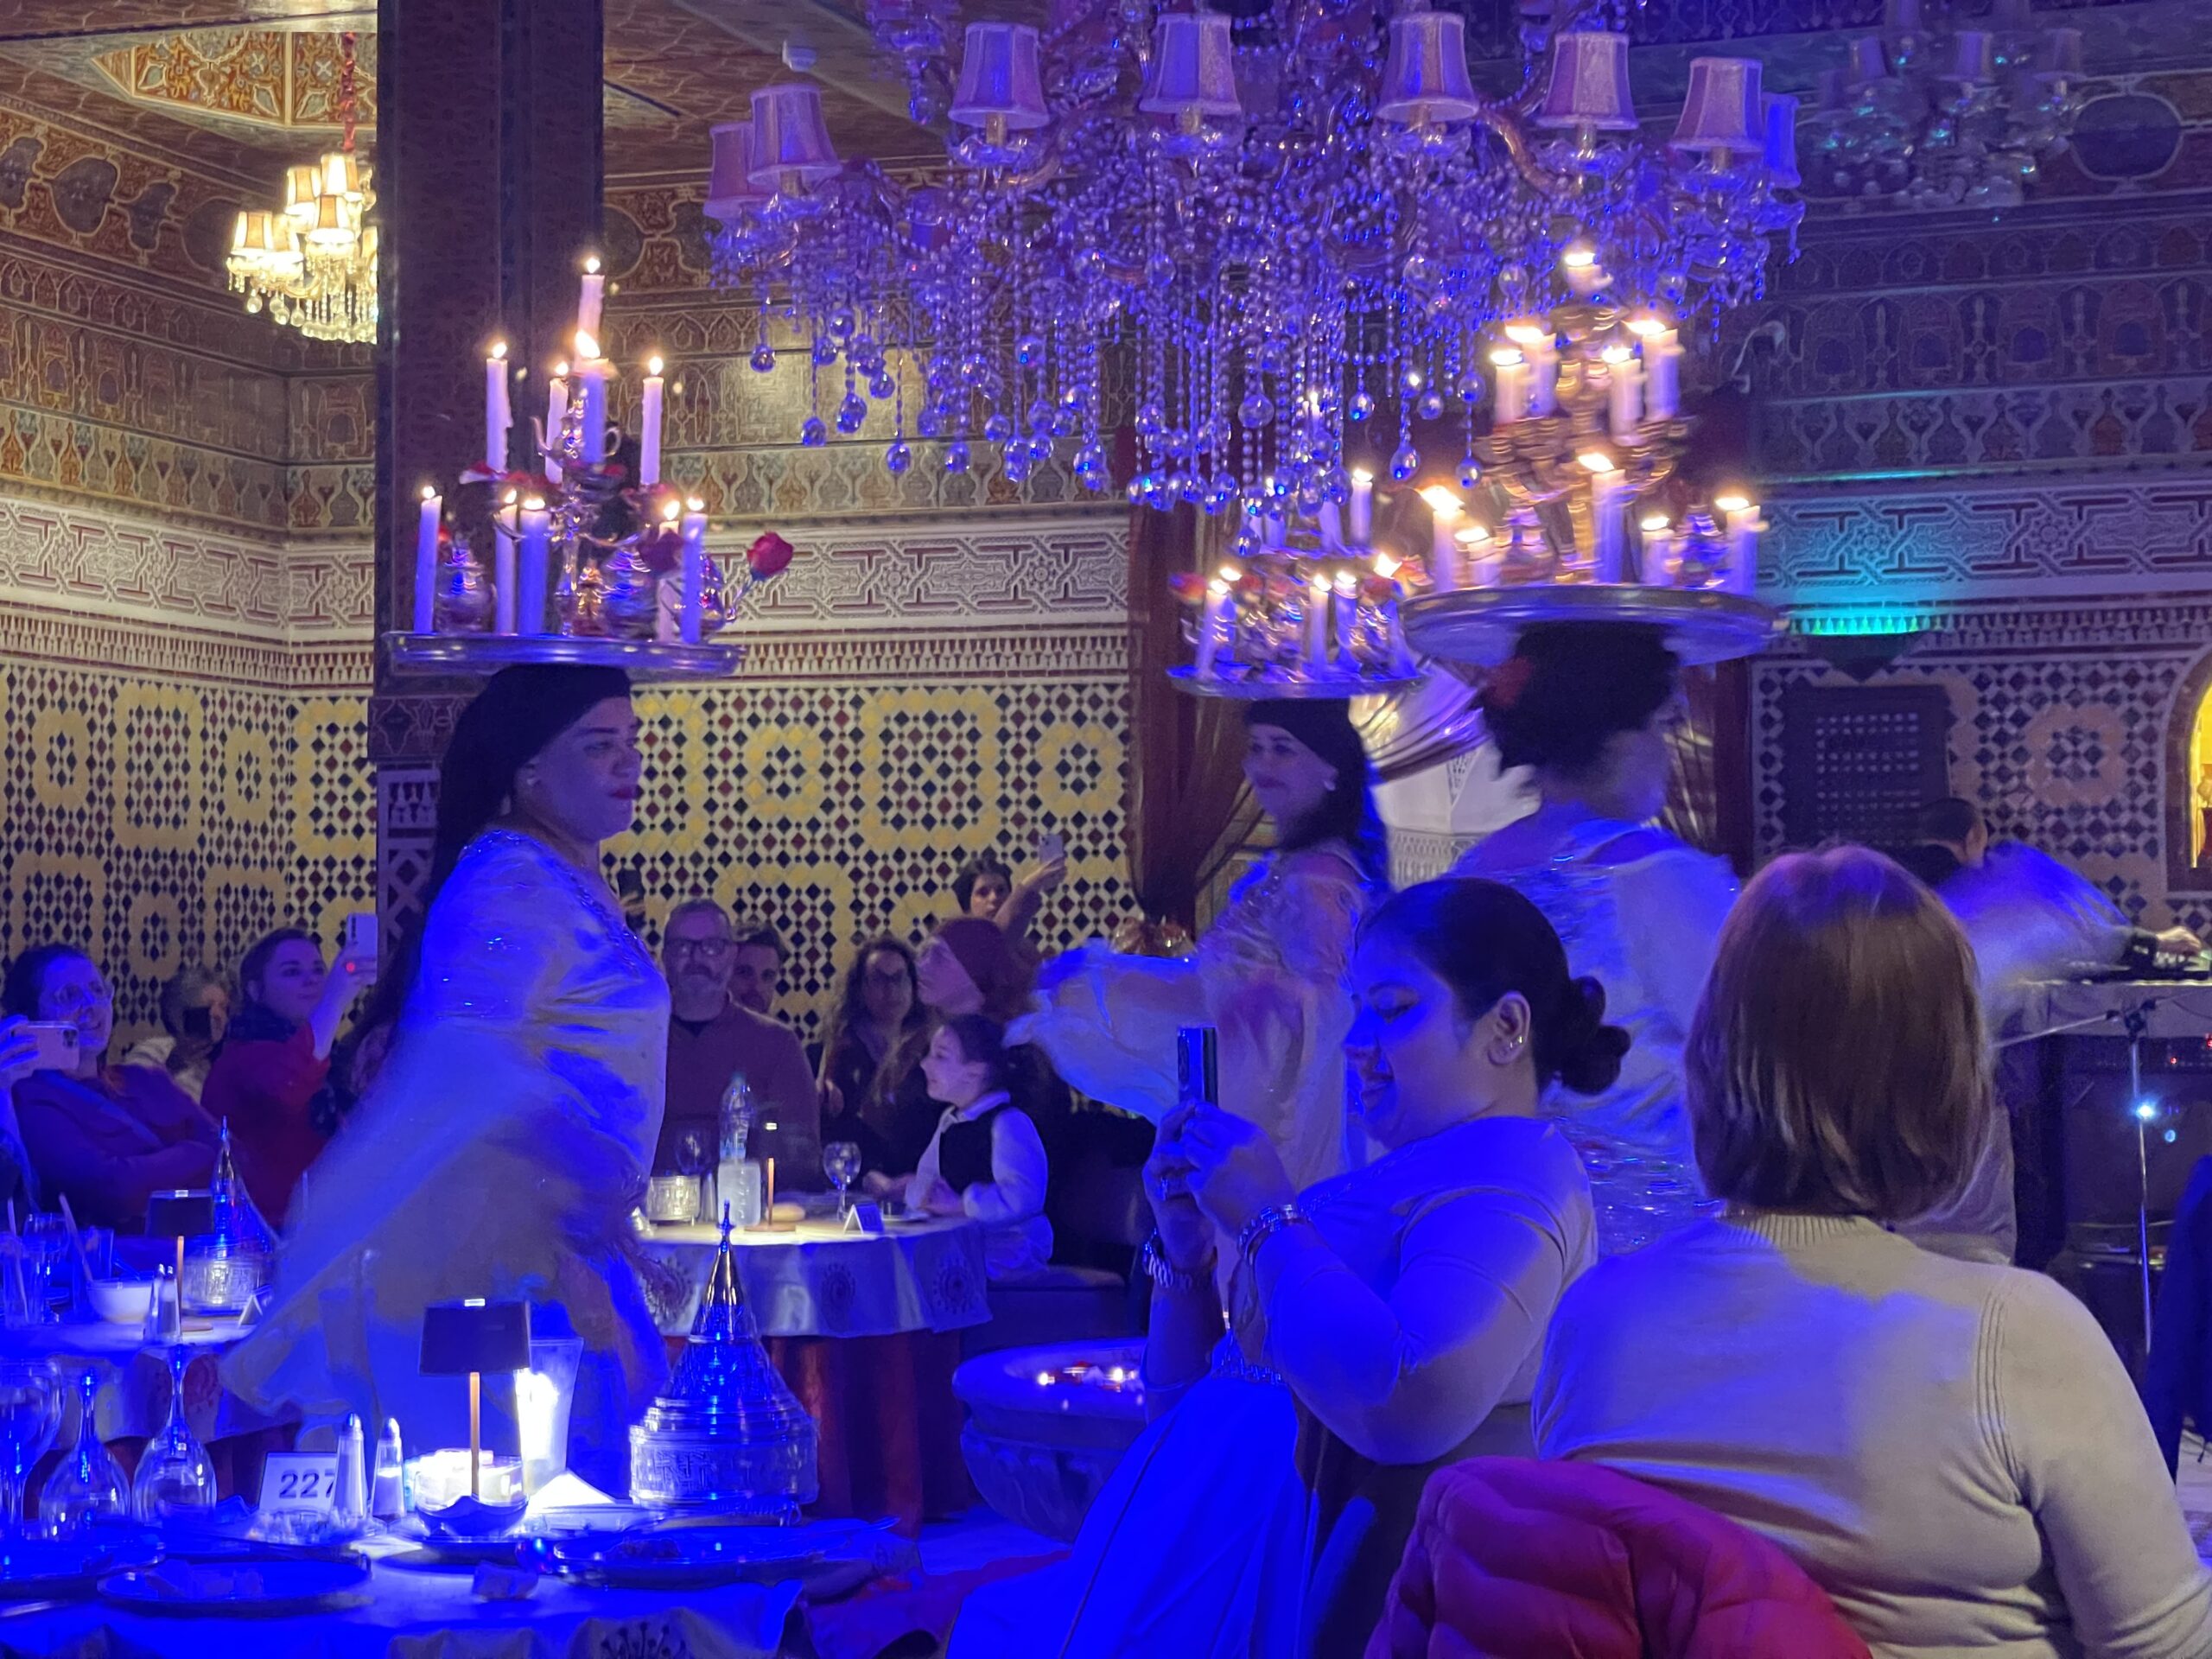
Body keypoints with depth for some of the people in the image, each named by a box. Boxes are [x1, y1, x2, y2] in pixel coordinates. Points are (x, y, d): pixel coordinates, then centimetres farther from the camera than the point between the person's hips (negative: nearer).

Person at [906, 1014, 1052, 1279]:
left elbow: (1022, 1198, -27)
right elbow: (926, 1182, 22)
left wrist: (961, 1204, -19)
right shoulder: (951, 1120, 16)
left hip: (1008, 1253, -8)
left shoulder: (1009, 1123, -15)